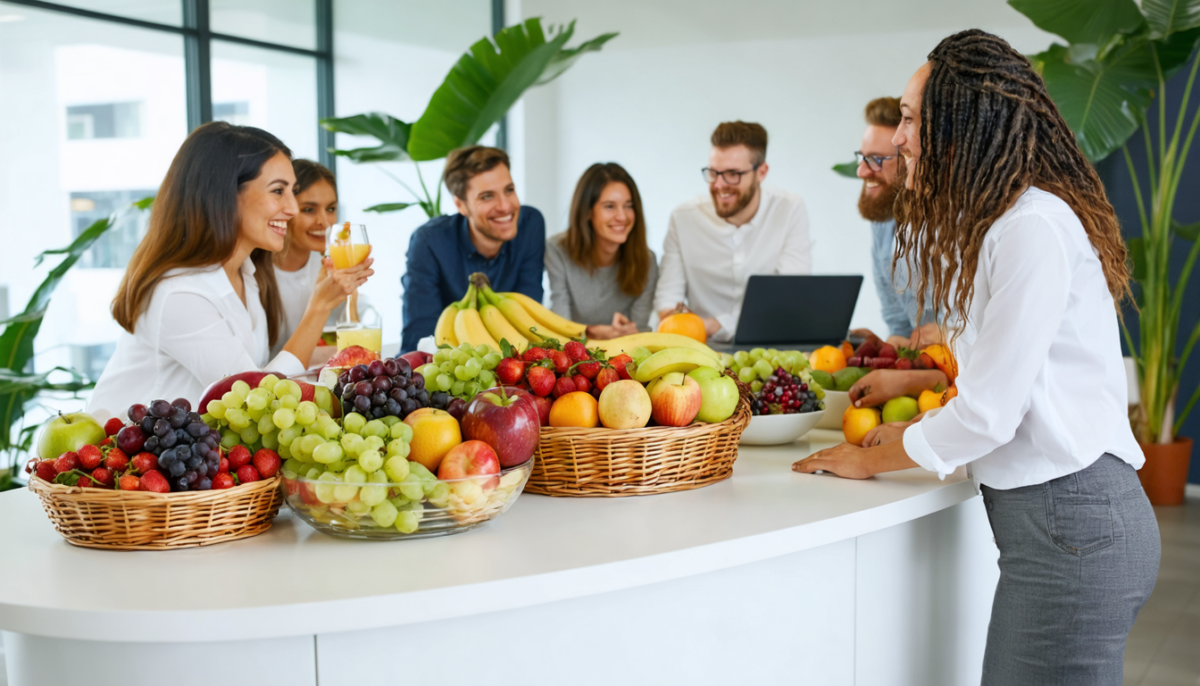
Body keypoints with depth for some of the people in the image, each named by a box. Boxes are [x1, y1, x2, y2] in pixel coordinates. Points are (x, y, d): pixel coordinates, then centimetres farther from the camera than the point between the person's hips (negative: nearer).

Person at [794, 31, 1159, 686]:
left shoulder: (1035, 227, -15)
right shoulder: (1004, 222, 16)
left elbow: (988, 415, -15)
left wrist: (872, 461, -2)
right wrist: (917, 432, 17)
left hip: (1071, 526, -9)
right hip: (1057, 517, 9)